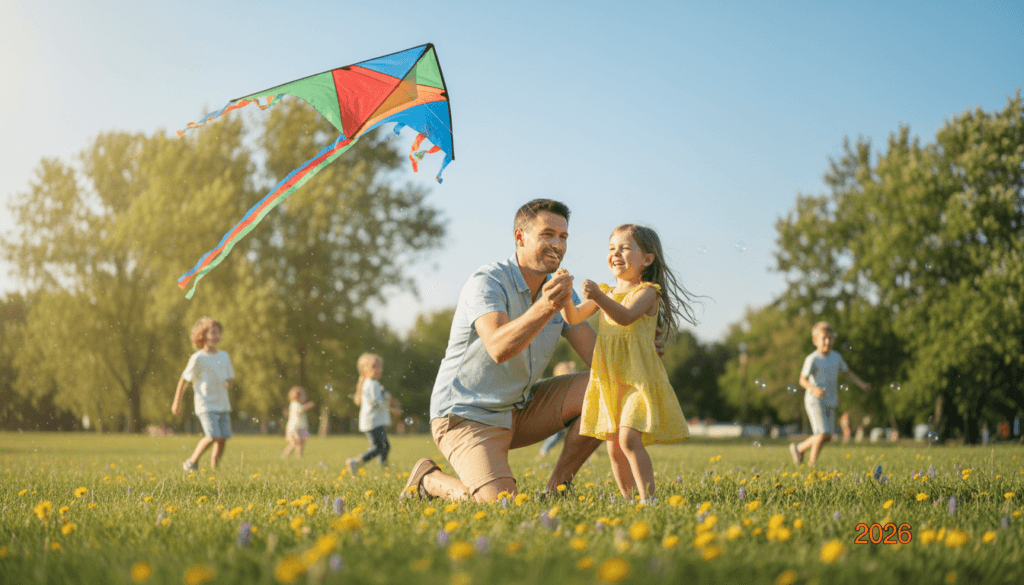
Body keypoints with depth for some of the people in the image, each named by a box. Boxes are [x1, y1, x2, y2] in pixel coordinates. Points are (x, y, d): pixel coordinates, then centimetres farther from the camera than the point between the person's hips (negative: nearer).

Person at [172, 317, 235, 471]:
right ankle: (192, 462, 2)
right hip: (205, 405, -6)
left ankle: (215, 467, 15)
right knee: (212, 436, -18)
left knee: (223, 438, -1)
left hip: (223, 404, 6)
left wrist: (229, 382, -2)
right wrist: (177, 402, 2)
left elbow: (230, 376, 23)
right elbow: (184, 380, -1)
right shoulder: (197, 358, -6)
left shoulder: (224, 356, 10)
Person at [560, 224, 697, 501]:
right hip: (608, 382, 7)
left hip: (638, 379, -6)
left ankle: (648, 499, -15)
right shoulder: (607, 293, 14)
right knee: (614, 446, 7)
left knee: (629, 438, -19)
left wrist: (599, 297, -40)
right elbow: (574, 317, 8)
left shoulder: (647, 292, -6)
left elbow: (626, 316, -25)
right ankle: (628, 499, 18)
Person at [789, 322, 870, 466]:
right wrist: (814, 389, -35)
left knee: (827, 437, 8)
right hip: (815, 400, -7)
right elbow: (803, 380, -17)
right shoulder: (812, 359, -11)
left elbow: (847, 372, 22)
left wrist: (861, 384, 12)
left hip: (830, 402, 7)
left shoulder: (836, 357, 8)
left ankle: (799, 448, 26)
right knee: (822, 433, -16)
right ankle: (812, 463, -4)